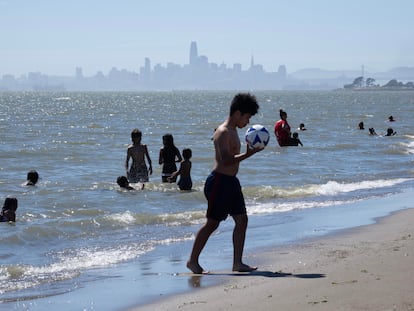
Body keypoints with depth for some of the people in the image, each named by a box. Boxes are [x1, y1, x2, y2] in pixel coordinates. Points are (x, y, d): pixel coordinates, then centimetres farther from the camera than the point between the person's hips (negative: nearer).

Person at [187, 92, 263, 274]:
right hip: (219, 181, -10)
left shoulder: (233, 131, 16)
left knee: (241, 220, 4)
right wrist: (249, 154, -28)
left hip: (231, 181, 10)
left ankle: (237, 263, 6)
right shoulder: (223, 133, -16)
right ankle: (193, 261, 6)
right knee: (212, 223, -4)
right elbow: (226, 160, -26)